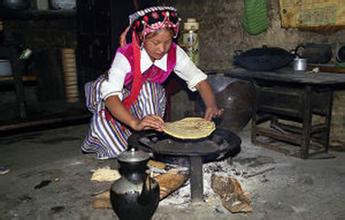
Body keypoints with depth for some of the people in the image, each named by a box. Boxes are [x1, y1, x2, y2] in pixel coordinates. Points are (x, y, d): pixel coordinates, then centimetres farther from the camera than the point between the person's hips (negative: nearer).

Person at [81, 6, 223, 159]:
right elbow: (110, 95, -47)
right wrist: (135, 123, -64)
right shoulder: (126, 56, -36)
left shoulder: (174, 53, -23)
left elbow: (198, 78, -22)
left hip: (147, 97, 4)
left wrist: (211, 106, -42)